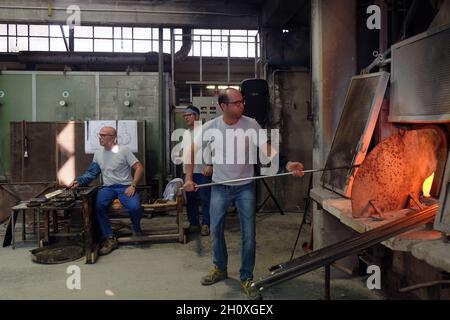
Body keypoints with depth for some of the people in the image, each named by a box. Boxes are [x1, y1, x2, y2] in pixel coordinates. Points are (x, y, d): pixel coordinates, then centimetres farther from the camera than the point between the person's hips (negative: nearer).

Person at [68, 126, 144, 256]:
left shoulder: (123, 150, -4)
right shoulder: (98, 153, 12)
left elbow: (139, 167, -7)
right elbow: (91, 173, 15)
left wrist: (133, 186, -15)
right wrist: (79, 181, -2)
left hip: (125, 186, -4)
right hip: (108, 187, 4)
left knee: (135, 207, -31)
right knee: (98, 205, -29)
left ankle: (136, 229, 4)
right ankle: (109, 239, -18)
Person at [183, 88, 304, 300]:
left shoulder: (251, 125, -12)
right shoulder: (211, 127, -9)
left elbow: (267, 150, -15)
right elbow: (192, 150, 0)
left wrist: (287, 164, -31)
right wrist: (188, 178, -6)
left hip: (245, 188, -1)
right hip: (220, 187, 1)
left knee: (248, 234, 0)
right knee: (215, 230, 13)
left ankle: (246, 278, 17)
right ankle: (220, 268, 37)